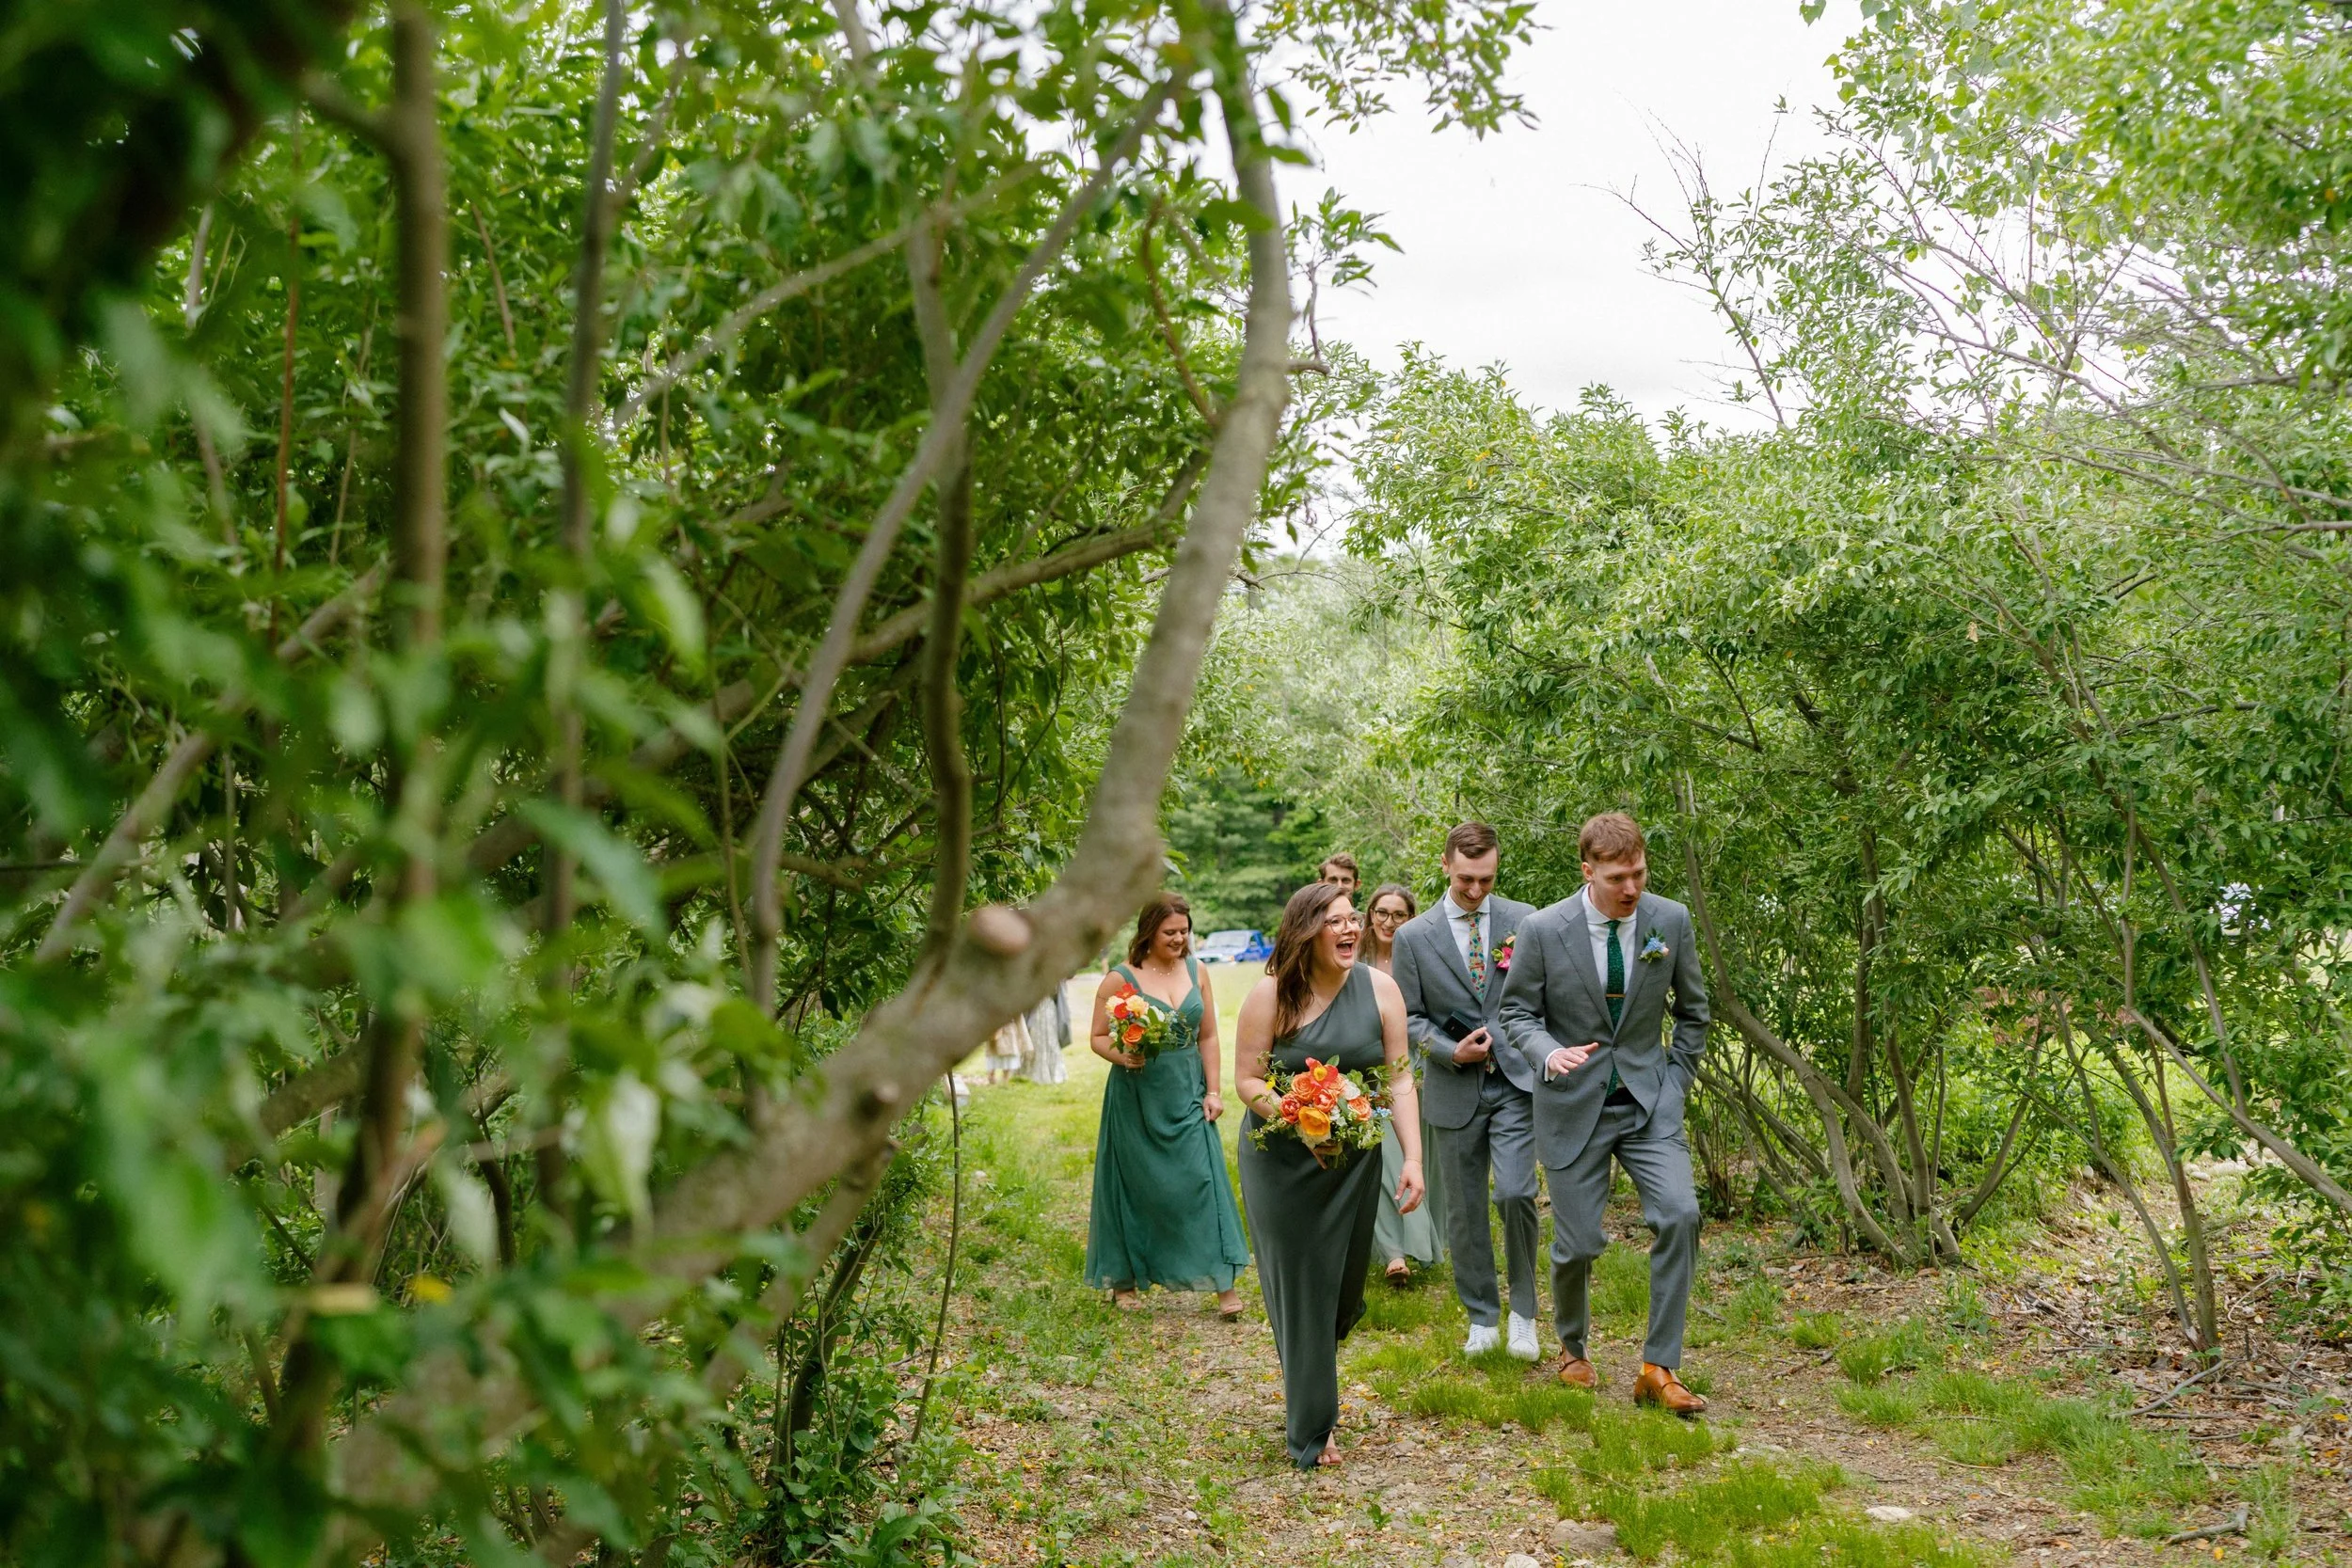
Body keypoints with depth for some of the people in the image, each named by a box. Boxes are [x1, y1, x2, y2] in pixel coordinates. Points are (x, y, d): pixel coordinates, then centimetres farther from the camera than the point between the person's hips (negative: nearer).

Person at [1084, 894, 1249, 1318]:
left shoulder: (1196, 971, 5)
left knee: (1201, 1182, -4)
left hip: (1187, 1097, 3)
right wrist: (1121, 1057, -22)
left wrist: (1212, 1091, 3)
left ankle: (1223, 1282, -1)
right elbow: (1098, 1038, -3)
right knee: (1135, 1188, 7)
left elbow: (1208, 1037, 8)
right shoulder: (1120, 979, -6)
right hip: (1137, 1100, -2)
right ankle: (1124, 1280, 22)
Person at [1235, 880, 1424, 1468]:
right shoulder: (1270, 996, -13)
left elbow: (1399, 1079, -4)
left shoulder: (1380, 989, -5)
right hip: (1282, 1161, -3)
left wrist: (1413, 1158, -12)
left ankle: (1310, 1377, 44)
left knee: (1344, 1288, 12)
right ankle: (1311, 1429, 15)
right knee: (1300, 1287, 1)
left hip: (1354, 1161, 3)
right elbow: (1248, 1080, -9)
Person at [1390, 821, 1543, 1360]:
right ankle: (1482, 1318, 25)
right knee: (1464, 1210, 8)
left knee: (1515, 1193, -15)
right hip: (1456, 1089, 1)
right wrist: (1452, 1052, -12)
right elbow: (1409, 1017, 2)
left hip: (1516, 1079, -1)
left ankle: (1523, 1310, 6)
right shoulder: (1414, 936, 1)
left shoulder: (1524, 920, 3)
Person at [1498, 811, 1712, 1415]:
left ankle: (1659, 1369, -7)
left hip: (1649, 1099, 2)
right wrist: (1550, 1052, -22)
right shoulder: (1544, 930, -13)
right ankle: (1572, 1349, 35)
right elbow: (1518, 1012, -2)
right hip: (1574, 1104, -1)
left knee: (1679, 1213, -18)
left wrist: (1677, 1081, 4)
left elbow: (1692, 1010, 10)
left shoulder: (1671, 921, -5)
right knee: (1578, 1243, 4)